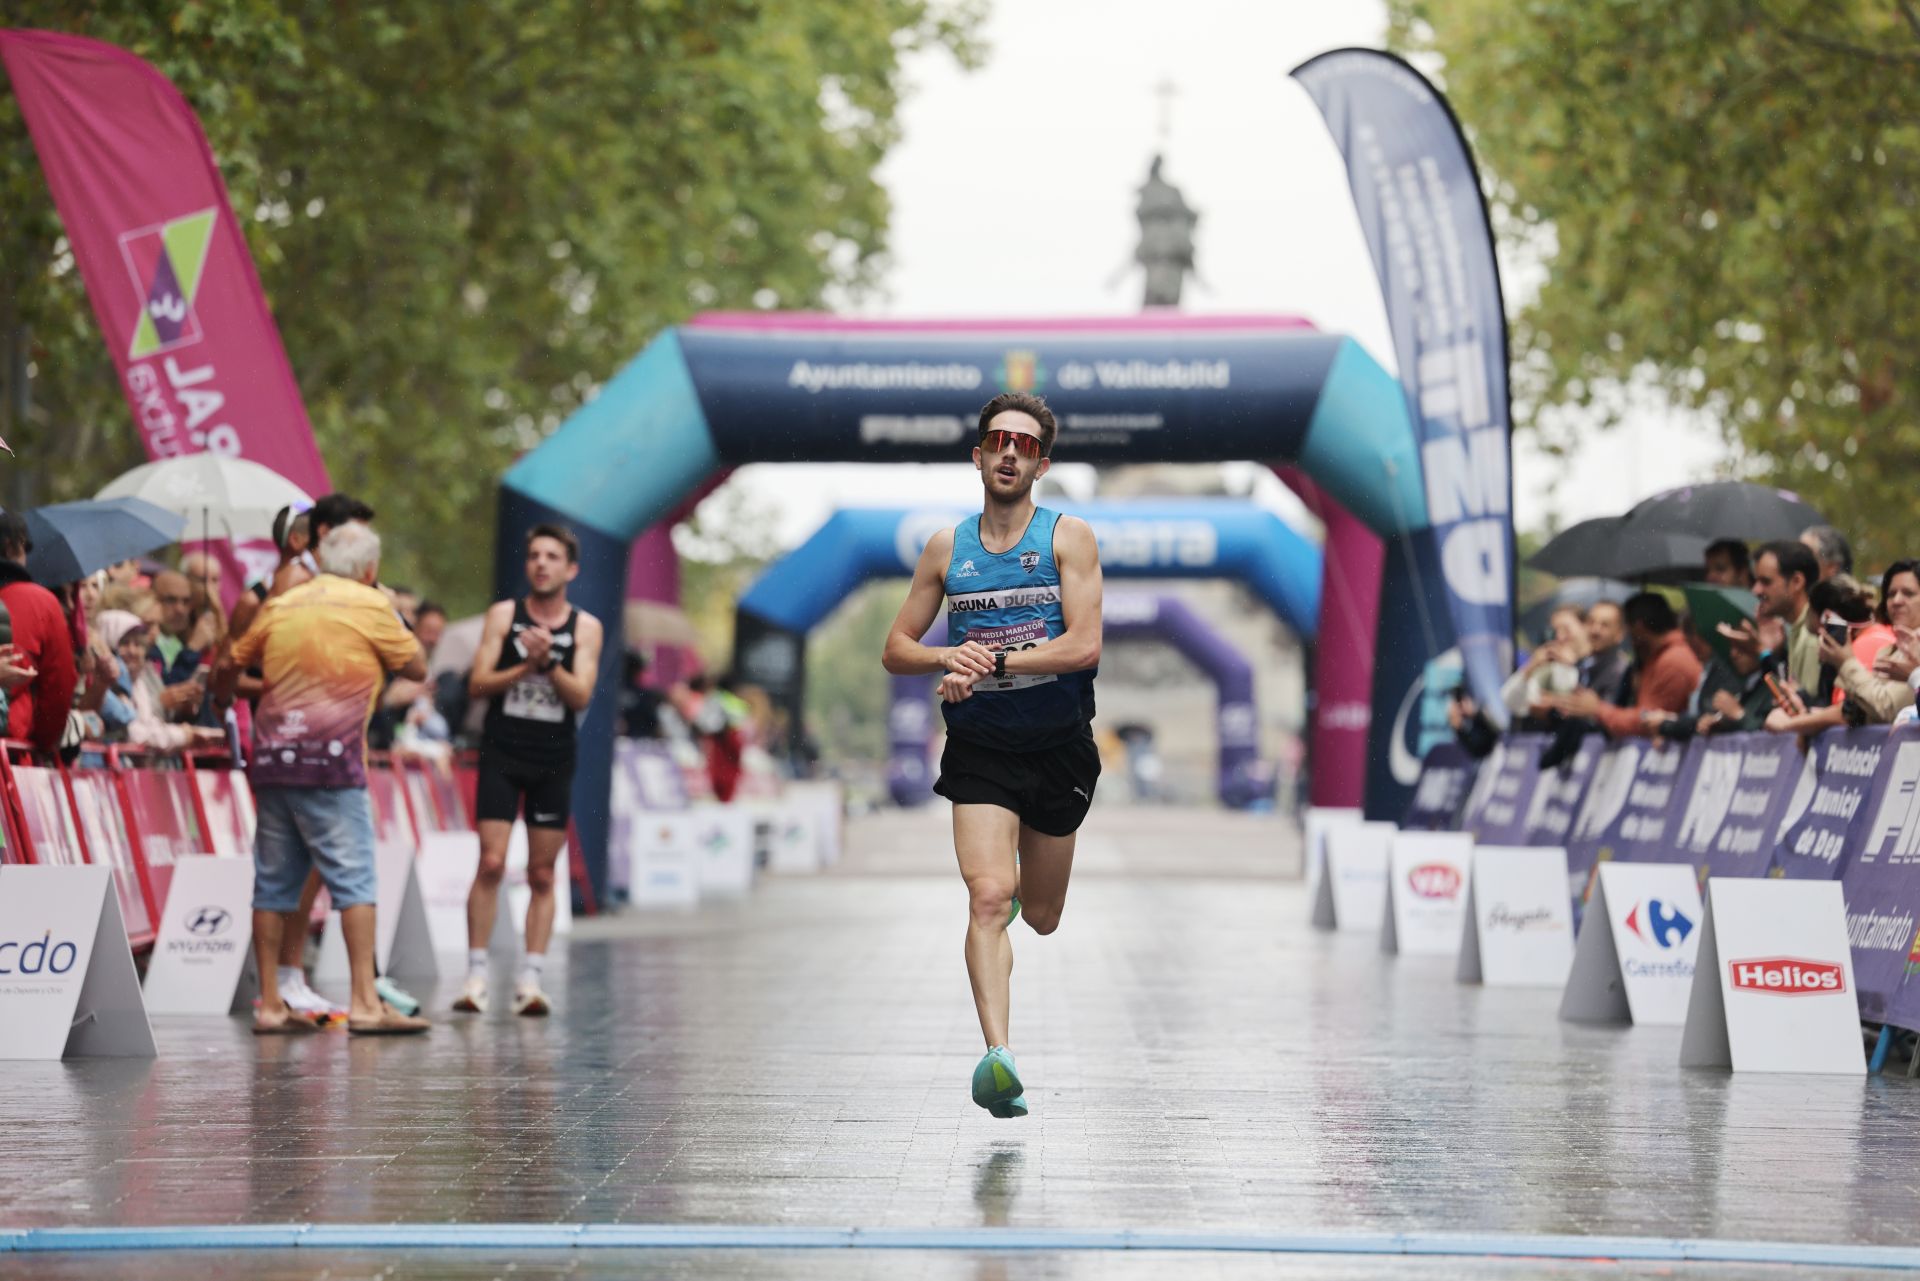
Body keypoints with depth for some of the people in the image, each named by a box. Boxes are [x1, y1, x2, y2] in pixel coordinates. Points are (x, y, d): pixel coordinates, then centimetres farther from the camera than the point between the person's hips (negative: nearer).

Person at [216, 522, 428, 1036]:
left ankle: (270, 1003, 9)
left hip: (271, 757, 5)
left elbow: (230, 665, 25)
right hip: (330, 761, -5)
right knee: (353, 878, -5)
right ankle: (365, 1002, -10)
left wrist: (221, 704, 45)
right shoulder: (369, 606, 1)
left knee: (273, 882, 8)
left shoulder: (281, 605, 15)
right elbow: (416, 667, 9)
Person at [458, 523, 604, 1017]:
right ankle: (476, 975, -5)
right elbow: (478, 684, -3)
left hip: (554, 761, 1)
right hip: (502, 754, -1)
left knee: (542, 874, 3)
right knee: (491, 864, -9)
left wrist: (549, 663, -23)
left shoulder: (585, 627, 3)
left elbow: (581, 696, -8)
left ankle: (530, 979, 5)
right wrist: (525, 668, -16)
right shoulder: (503, 615, 3)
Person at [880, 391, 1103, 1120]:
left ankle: (1021, 883, 51)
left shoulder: (1069, 538, -2)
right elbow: (895, 651, 10)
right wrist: (950, 657, -11)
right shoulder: (946, 549, 6)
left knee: (1041, 918, 14)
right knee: (988, 898, -21)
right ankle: (998, 1057, -26)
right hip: (979, 752, 0)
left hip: (1059, 750, 0)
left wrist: (991, 663, -19)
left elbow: (1084, 646, -13)